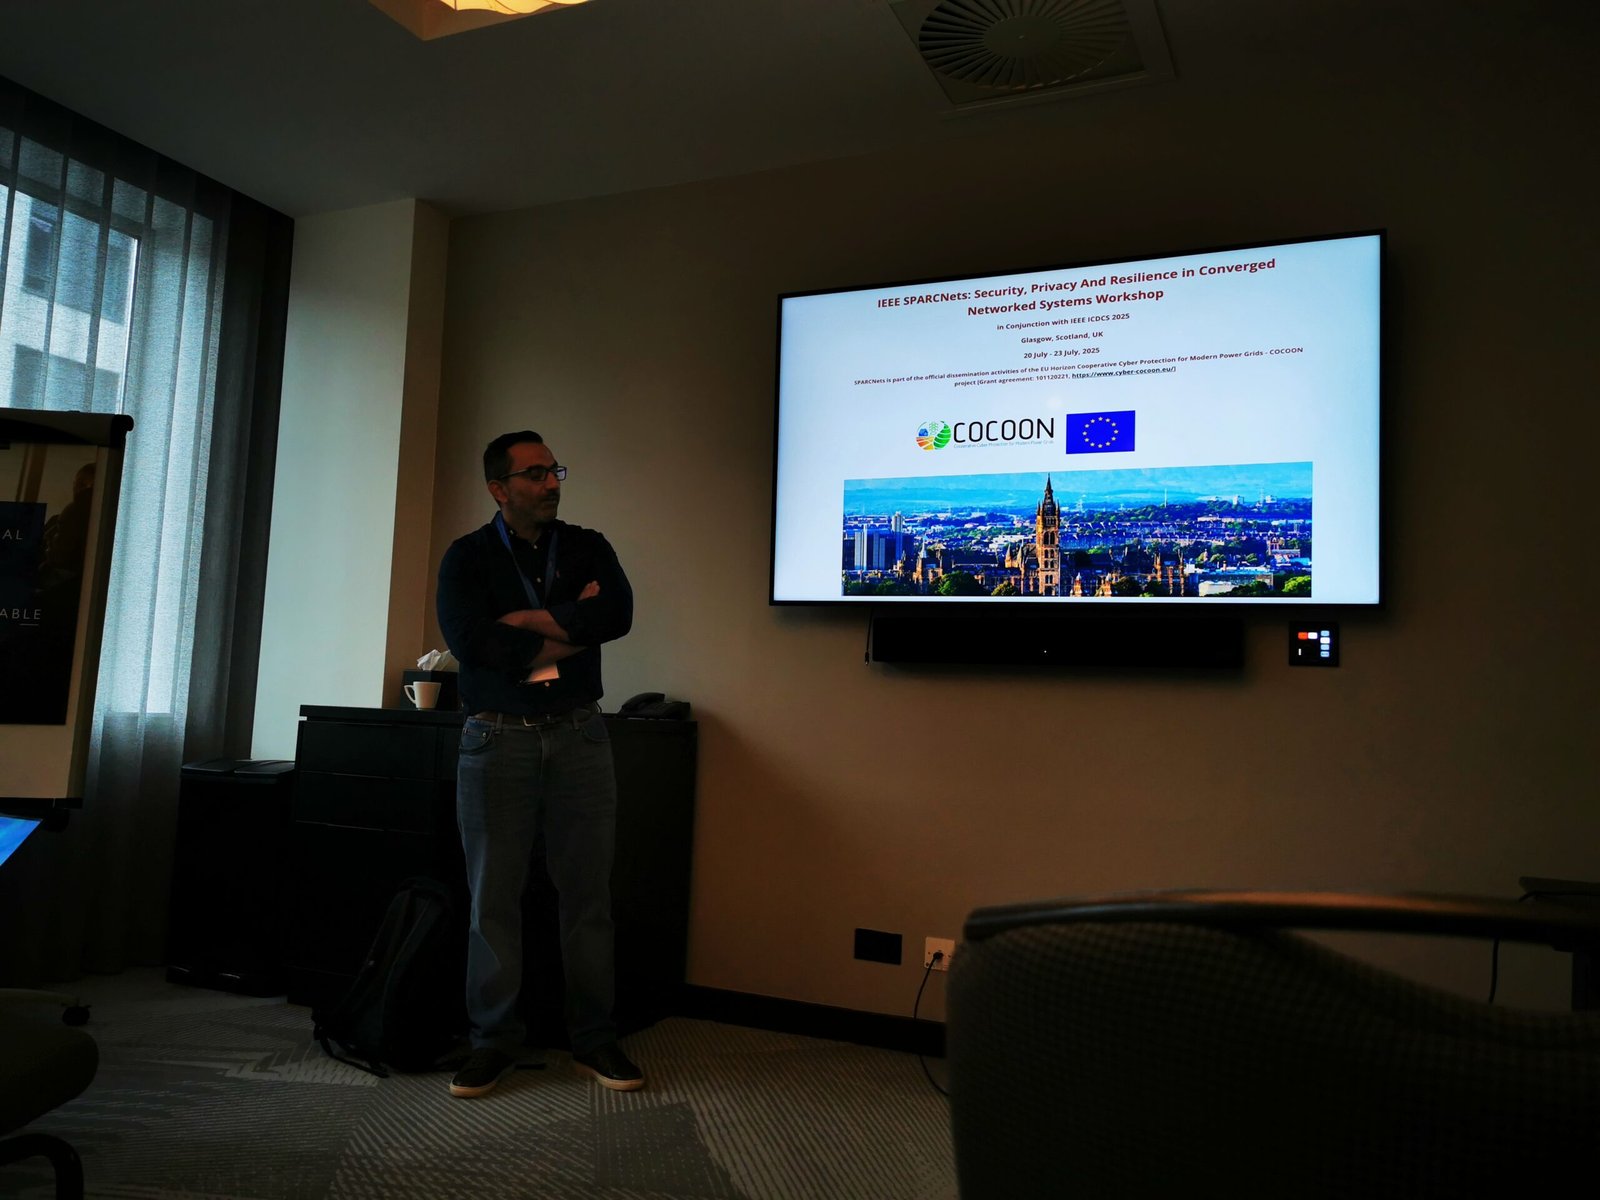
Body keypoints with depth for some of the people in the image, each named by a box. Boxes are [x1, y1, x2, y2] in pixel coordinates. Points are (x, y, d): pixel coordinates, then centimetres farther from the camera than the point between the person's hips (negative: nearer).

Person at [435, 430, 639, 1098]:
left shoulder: (587, 548, 10)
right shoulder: (468, 557, 4)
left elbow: (617, 614, -10)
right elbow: (472, 642, -14)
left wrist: (521, 620, -10)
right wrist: (571, 627, -9)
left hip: (579, 737, 2)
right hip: (497, 739, -1)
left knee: (587, 893, 4)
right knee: (493, 896, 3)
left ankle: (594, 1040, 15)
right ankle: (494, 1042, 16)